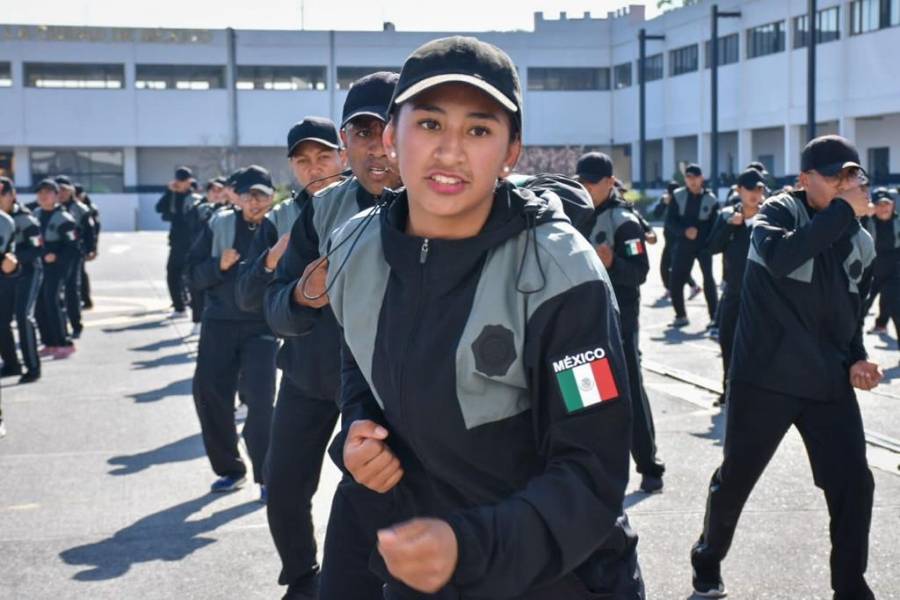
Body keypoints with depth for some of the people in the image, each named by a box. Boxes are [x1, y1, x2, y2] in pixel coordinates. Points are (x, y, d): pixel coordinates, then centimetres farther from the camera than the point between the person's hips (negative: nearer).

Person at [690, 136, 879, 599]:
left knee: (853, 483, -1)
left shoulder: (861, 243, 9)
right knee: (736, 477, 10)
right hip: (765, 376, -4)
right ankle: (708, 559, 34)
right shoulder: (780, 211, -8)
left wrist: (855, 359, 3)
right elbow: (779, 257, -32)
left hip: (829, 382, 5)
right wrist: (843, 212, -28)